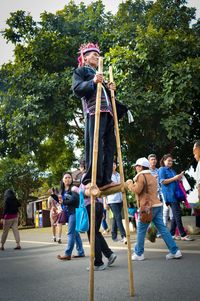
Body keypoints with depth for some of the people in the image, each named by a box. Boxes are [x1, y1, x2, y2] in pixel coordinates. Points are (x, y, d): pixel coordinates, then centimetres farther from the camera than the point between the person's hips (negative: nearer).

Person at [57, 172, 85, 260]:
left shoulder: (73, 188, -8)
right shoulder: (63, 190, 15)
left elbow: (74, 200, -20)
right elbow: (61, 200, 15)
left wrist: (63, 202, -16)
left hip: (74, 212, -8)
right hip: (68, 213, 8)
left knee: (70, 233, -8)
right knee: (75, 232, 11)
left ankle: (67, 254, -7)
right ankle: (81, 252, 17)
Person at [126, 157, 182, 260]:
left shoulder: (141, 176, -7)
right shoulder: (152, 177, 22)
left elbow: (136, 190, -12)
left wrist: (129, 183, 4)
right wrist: (134, 184, 21)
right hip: (157, 205, 8)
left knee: (141, 230, 3)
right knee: (162, 228, 6)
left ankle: (138, 254, 10)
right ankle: (175, 251, 2)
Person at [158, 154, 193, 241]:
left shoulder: (172, 170, 23)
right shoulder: (162, 169, -1)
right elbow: (162, 181, -11)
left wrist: (179, 177, 8)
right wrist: (174, 178, -14)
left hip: (175, 194, 8)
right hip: (169, 194, -8)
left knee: (175, 215, 7)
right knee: (177, 214, -11)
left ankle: (172, 234, 14)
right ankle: (183, 235, -11)